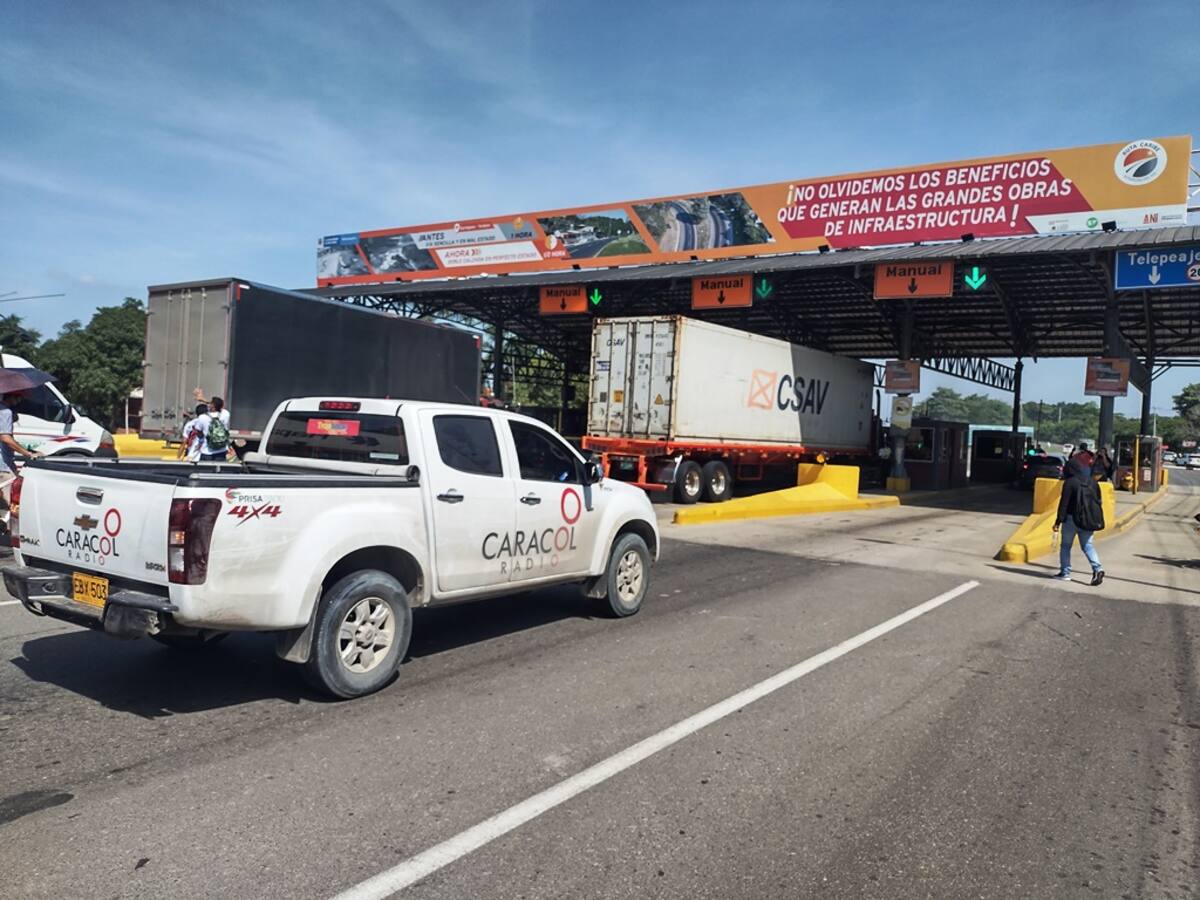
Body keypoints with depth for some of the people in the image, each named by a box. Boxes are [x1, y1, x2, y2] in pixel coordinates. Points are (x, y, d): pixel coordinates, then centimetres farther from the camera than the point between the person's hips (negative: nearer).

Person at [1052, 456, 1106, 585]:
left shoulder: (1070, 482, -12)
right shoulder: (1093, 482, 7)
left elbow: (1064, 503, -13)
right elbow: (1098, 502, 12)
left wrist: (1058, 521, -10)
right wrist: (1098, 521, 19)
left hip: (1072, 518, -5)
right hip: (1088, 520, 5)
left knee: (1066, 545, 7)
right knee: (1087, 545, 11)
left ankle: (1065, 573, 11)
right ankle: (1097, 568, -8)